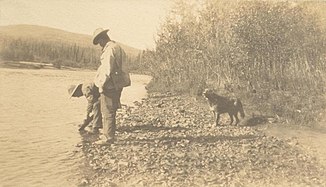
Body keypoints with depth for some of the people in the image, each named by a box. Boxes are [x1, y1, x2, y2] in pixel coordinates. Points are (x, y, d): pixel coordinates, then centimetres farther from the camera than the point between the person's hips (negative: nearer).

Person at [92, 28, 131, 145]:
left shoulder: (109, 50, -15)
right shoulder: (118, 47, 16)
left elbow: (107, 70, -21)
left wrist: (102, 85, -13)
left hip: (110, 86, -10)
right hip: (117, 85, 10)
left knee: (107, 112, -3)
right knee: (111, 111, 18)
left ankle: (108, 138, 3)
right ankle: (109, 134, 29)